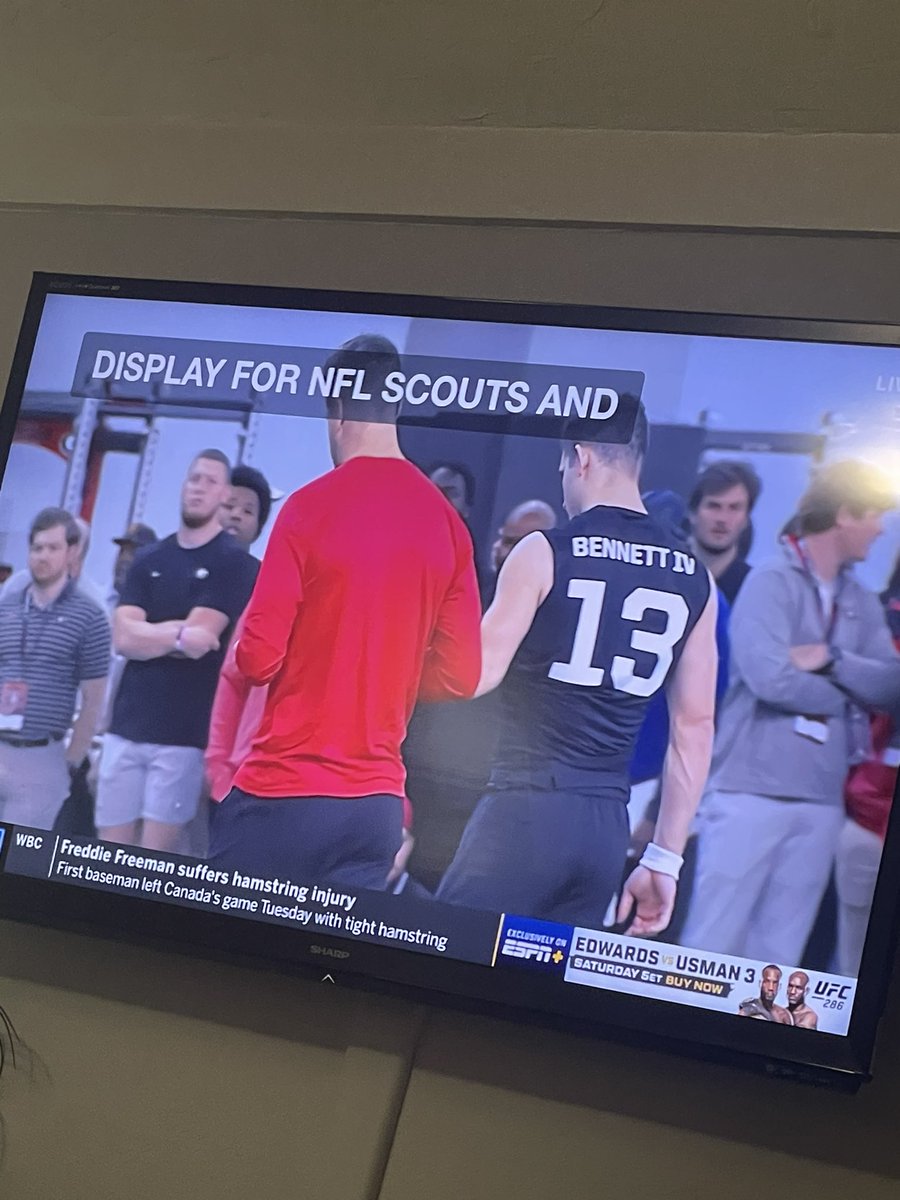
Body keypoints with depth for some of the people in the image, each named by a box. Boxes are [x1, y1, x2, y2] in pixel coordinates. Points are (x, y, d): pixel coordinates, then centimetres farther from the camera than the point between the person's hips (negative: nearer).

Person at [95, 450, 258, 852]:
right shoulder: (149, 560, 13)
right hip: (126, 727, 5)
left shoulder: (233, 563, -2)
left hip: (183, 734, -5)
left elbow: (199, 639, -13)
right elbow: (123, 638, -1)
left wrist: (147, 633, -1)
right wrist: (179, 633, -12)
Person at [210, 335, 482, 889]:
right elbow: (462, 674, 6)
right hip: (379, 802, 4)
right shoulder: (447, 521, 3)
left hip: (283, 788, -4)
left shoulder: (311, 506, -10)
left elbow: (258, 659, -10)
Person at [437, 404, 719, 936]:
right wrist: (665, 858, 15)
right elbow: (695, 727, 10)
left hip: (527, 808, -5)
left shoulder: (545, 552, -5)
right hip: (608, 826, 5)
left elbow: (476, 674, -8)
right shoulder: (695, 579, 9)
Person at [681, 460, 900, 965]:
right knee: (711, 942, -2)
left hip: (821, 800, 6)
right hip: (754, 790, -6)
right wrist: (844, 696, -4)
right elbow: (770, 678, -20)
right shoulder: (772, 582, -7)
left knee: (778, 953, 10)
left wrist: (832, 660, -13)